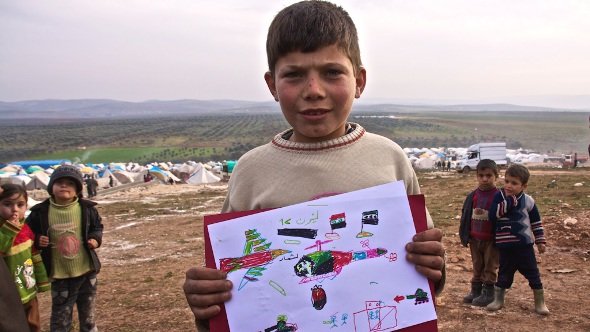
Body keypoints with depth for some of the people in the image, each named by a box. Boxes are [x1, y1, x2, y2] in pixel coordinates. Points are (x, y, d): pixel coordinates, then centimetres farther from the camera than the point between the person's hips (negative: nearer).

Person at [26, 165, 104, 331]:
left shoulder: (87, 208, -7)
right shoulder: (41, 212, -10)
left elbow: (97, 226, 9)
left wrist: (95, 238, -10)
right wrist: (37, 240, -17)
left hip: (87, 271, 1)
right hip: (60, 275, -1)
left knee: (88, 314, 19)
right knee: (60, 318, 10)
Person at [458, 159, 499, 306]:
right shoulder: (473, 196, 1)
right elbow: (465, 216, 5)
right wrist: (464, 235, 3)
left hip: (491, 239, -4)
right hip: (475, 238, 4)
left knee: (490, 267, 8)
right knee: (477, 266, 16)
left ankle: (488, 292, 17)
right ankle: (475, 290, 25)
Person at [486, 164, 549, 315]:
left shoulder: (528, 201, -3)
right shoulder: (499, 197, -5)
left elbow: (536, 222, 6)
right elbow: (492, 215, -17)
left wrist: (541, 241, 6)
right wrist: (508, 202, -23)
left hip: (525, 245, 0)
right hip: (505, 246, 0)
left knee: (533, 274, 8)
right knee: (504, 274, 11)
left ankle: (540, 303, 22)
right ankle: (498, 300, 28)